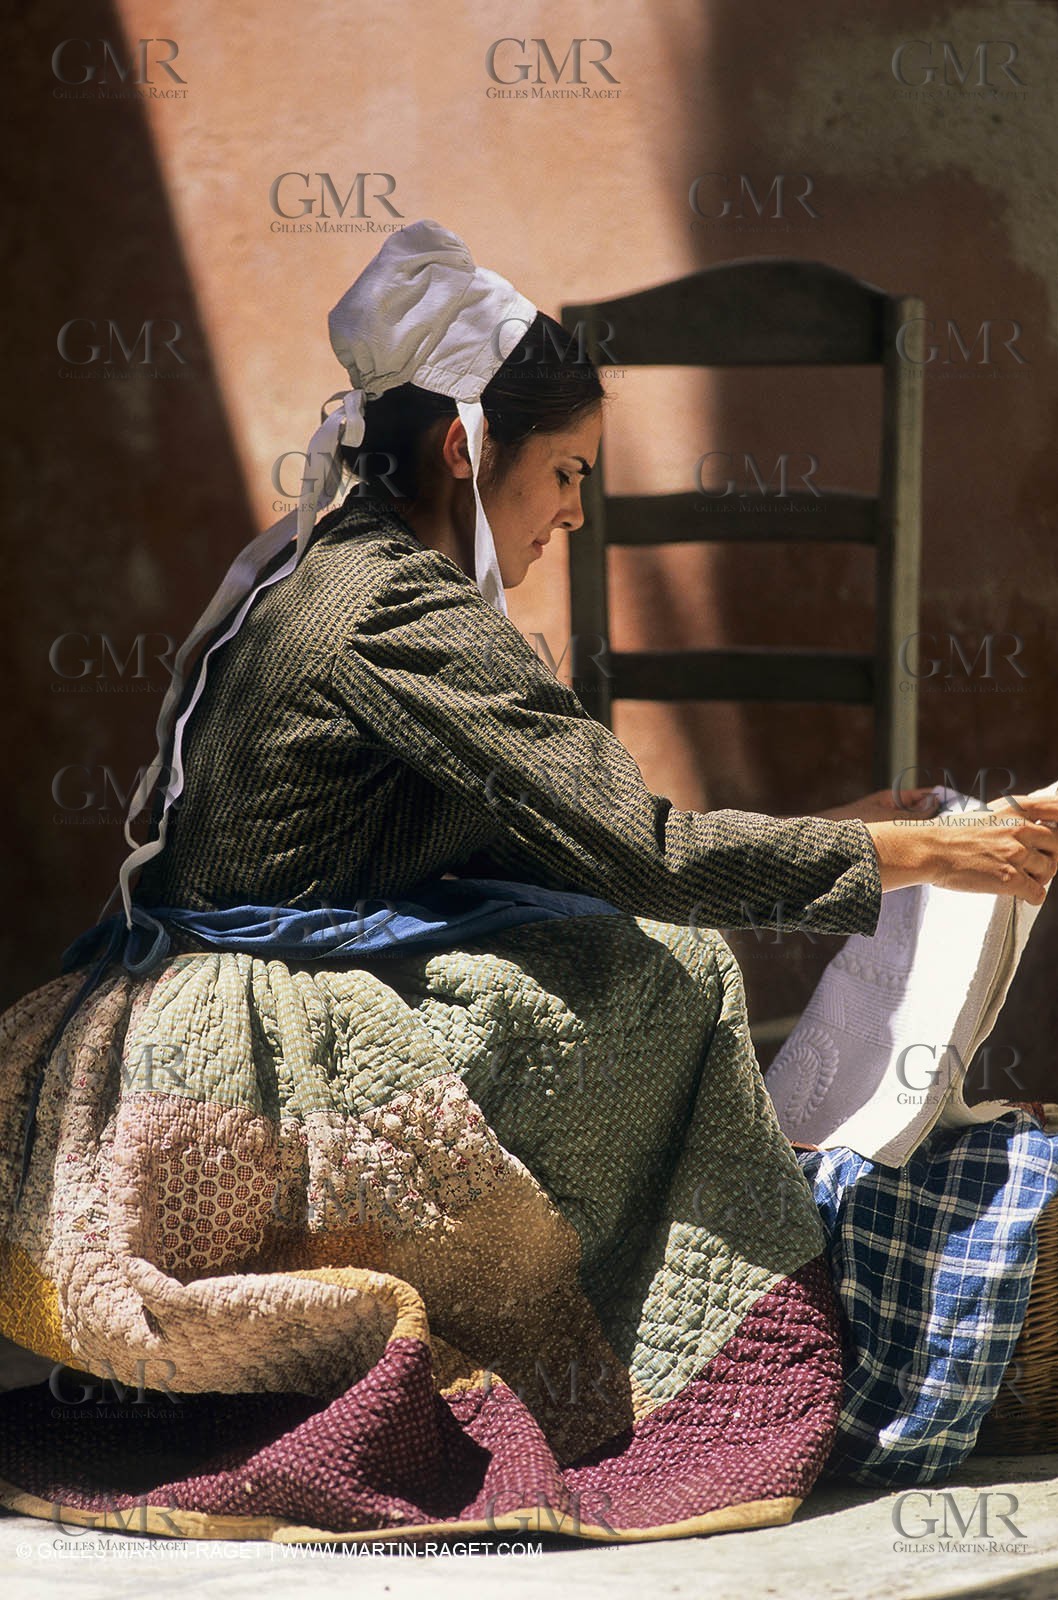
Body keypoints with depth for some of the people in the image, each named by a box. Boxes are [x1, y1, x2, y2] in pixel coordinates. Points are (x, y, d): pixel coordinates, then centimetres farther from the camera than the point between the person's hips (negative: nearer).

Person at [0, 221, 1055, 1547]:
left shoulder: (311, 577, 13)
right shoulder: (391, 613, -17)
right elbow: (630, 849, -21)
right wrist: (928, 853, -16)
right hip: (247, 1075, -10)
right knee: (662, 979, -4)